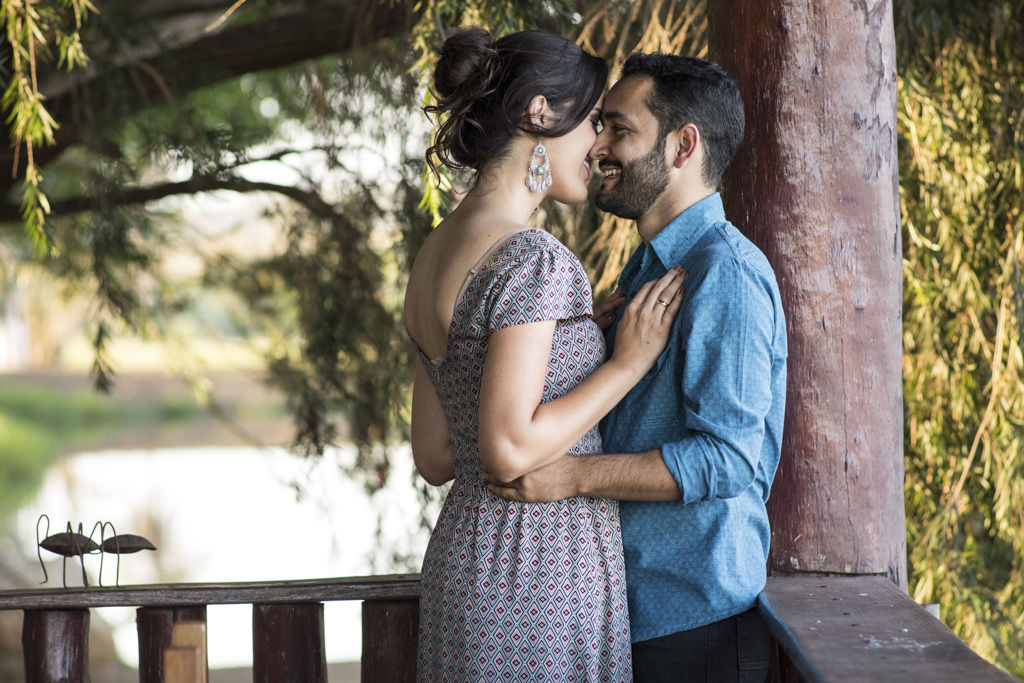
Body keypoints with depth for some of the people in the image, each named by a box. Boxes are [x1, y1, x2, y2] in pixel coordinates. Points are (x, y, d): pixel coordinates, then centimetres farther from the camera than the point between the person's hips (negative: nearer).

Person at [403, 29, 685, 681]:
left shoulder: (436, 253, 12)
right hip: (537, 575, -9)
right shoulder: (531, 258, -16)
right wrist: (629, 362, -12)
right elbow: (509, 450, -22)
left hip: (461, 562, 9)